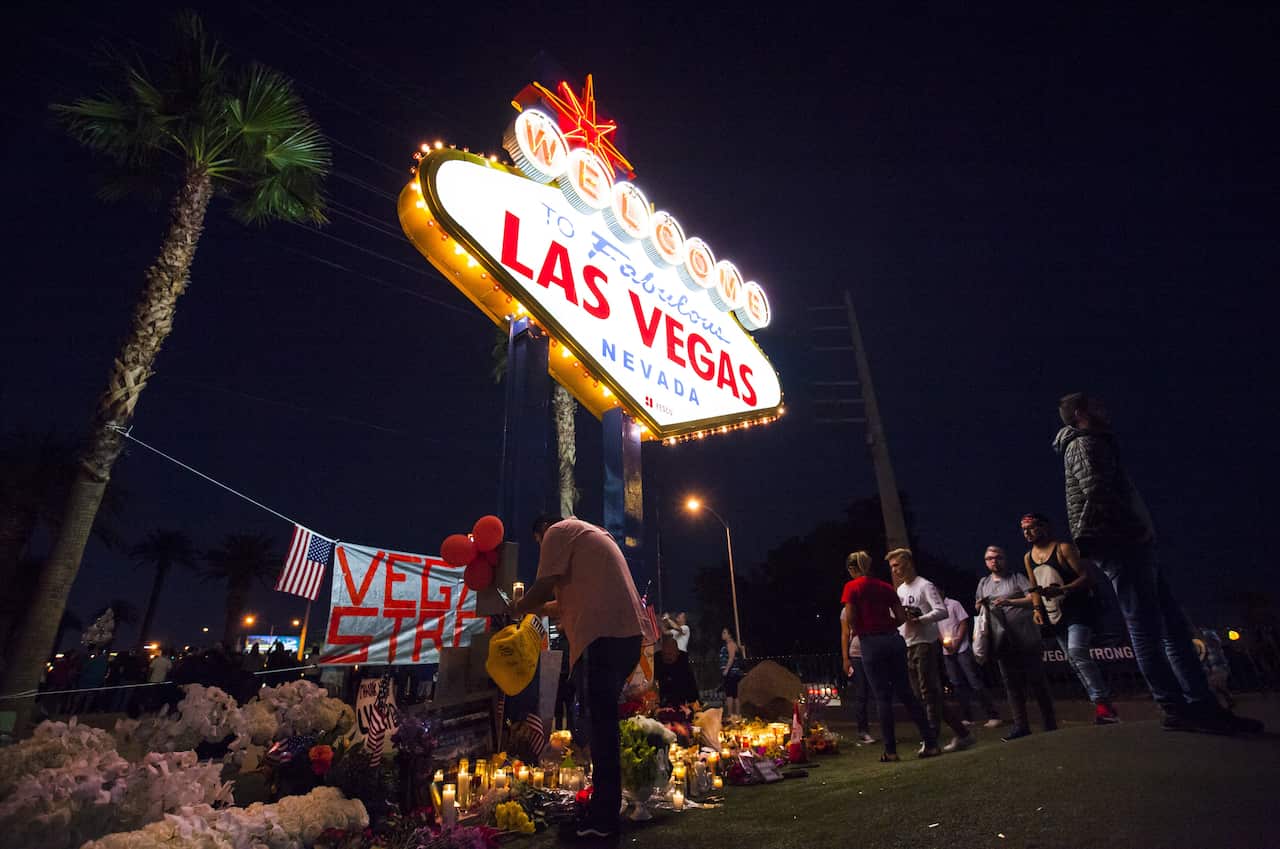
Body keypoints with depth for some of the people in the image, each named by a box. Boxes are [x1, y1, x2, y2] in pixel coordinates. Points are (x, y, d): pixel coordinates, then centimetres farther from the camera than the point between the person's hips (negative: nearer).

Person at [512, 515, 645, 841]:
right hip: (624, 632, 9)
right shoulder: (586, 534, 30)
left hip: (607, 634, -9)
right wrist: (534, 607, 33)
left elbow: (544, 588, -5)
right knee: (604, 719, 16)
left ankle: (603, 818, 4)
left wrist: (518, 607, 13)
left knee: (602, 722, -4)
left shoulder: (558, 531, 4)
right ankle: (605, 806, 25)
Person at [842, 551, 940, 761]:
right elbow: (902, 617, 7)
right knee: (906, 693, 12)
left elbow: (851, 619, -11)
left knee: (882, 697, 3)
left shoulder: (851, 587, -5)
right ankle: (931, 742, 13)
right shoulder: (885, 587, 9)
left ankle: (891, 751, 9)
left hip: (871, 643, -4)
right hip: (894, 639, 4)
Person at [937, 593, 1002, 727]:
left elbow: (964, 623, -6)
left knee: (975, 682, -7)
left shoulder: (954, 604, -3)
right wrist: (944, 641, -6)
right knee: (958, 684, 6)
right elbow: (936, 629, 11)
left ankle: (993, 716, -2)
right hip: (947, 652, 5)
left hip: (962, 649, -5)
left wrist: (956, 642, -12)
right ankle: (967, 718, 13)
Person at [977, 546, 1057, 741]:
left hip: (1026, 638, -4)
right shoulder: (983, 583, 15)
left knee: (1036, 680, 1)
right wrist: (980, 605, -5)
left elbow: (1033, 599, -8)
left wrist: (1010, 602, -20)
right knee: (1011, 683, 6)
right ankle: (1021, 726, 10)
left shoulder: (1016, 577, 3)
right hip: (1003, 641, 4)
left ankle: (1050, 723, 12)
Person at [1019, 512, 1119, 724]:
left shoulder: (1063, 548, -11)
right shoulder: (1028, 557, 8)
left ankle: (1102, 702, -14)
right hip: (1054, 614, 7)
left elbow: (1087, 576, -17)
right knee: (1073, 660, 9)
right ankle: (1101, 702, 18)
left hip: (1078, 609, -7)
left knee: (1077, 652, -23)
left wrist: (1061, 590, -28)